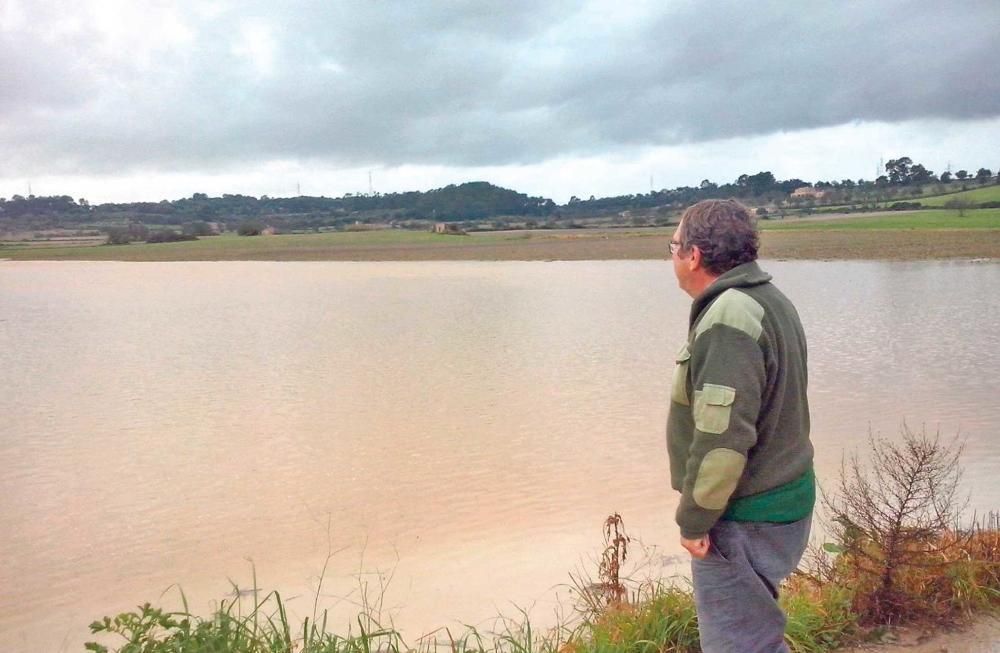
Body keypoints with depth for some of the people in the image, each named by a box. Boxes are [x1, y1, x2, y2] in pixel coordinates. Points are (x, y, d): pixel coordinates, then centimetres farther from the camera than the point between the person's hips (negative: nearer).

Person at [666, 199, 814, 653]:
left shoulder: (727, 321, -24)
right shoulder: (768, 300, 9)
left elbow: (722, 437, -28)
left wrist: (694, 520, -17)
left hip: (744, 520, -10)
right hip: (783, 497, 10)